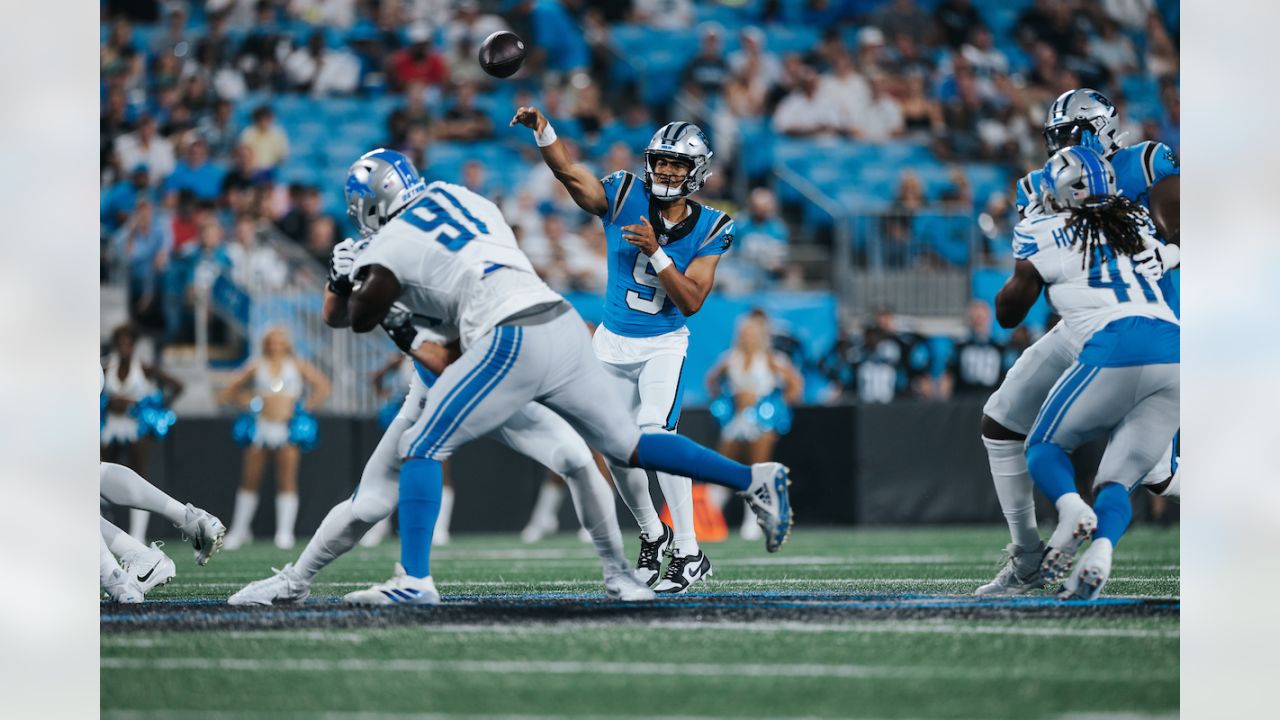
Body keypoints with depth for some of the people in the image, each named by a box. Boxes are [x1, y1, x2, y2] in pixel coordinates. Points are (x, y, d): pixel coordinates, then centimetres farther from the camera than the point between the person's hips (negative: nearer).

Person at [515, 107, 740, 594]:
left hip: (663, 346, -3)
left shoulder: (708, 229, -8)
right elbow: (570, 174, -22)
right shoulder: (626, 198, -7)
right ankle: (652, 535, 33)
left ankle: (689, 554, -18)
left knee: (655, 434, -23)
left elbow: (691, 301, -15)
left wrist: (655, 252, -27)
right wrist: (542, 131, -40)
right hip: (613, 345, 3)